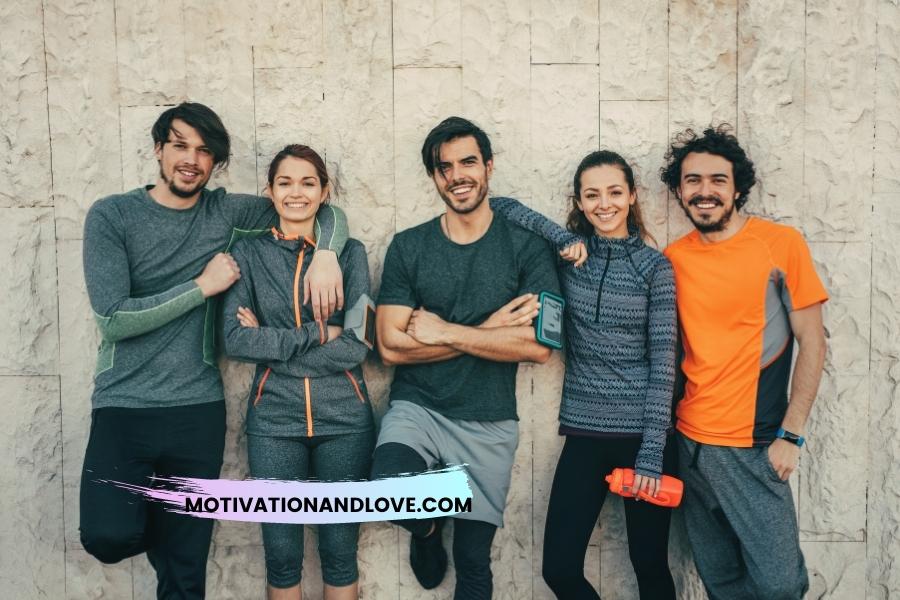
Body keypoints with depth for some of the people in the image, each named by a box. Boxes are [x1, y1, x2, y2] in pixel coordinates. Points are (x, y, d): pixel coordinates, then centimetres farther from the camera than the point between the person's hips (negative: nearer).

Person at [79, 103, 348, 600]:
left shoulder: (225, 213, 3)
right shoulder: (111, 216, -4)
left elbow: (327, 213, 7)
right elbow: (113, 319, -14)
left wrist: (325, 255, -13)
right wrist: (203, 285, -13)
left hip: (198, 409, 2)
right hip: (123, 406, -2)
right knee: (109, 537, -18)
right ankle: (142, 513, 16)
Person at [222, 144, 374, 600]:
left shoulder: (350, 253, 2)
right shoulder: (249, 254, 3)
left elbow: (358, 346, -9)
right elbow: (235, 340, -9)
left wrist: (269, 342, -10)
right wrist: (318, 334, -13)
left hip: (344, 420, 0)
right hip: (273, 420, 0)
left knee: (340, 551, 9)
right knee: (281, 555, 9)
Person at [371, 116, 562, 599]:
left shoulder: (526, 247, -4)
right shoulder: (407, 247, -1)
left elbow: (539, 345, -14)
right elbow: (391, 346, -8)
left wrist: (444, 332, -15)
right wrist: (489, 329, -14)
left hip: (489, 424, 0)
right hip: (415, 409, 0)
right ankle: (426, 528, 7)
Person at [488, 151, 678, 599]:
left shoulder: (655, 266, -2)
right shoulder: (570, 254, 4)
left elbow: (663, 360, -6)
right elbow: (502, 206, 3)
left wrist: (652, 449, -11)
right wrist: (564, 236, -10)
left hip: (642, 432, -2)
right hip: (583, 433, 2)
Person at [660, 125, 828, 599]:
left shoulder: (780, 244, -6)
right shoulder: (673, 258, 4)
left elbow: (812, 342, -5)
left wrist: (790, 436, -9)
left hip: (753, 447, -3)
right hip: (689, 442, 4)